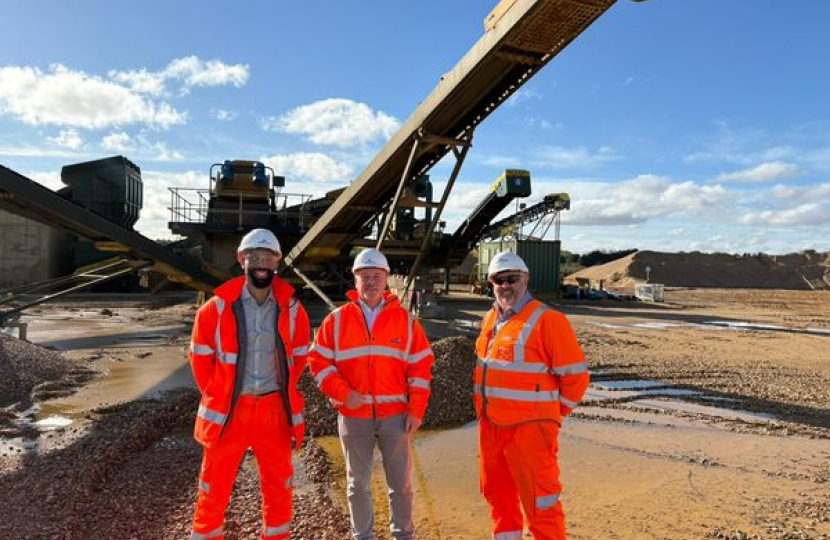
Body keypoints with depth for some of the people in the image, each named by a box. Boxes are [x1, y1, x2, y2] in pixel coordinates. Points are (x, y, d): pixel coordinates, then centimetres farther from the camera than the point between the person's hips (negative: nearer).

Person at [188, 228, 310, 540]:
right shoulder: (218, 307, -8)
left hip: (274, 410, 2)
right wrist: (216, 397, 4)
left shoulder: (292, 309, -4)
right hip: (228, 410, -1)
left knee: (279, 486, 16)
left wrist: (283, 392, 9)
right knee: (214, 488, 12)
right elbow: (200, 356, 3)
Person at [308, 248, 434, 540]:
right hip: (353, 416, 0)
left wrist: (416, 410, -3)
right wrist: (343, 393, -12)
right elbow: (319, 361, 0)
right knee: (358, 483, 14)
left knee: (400, 481, 12)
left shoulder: (405, 320, 1)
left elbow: (421, 366, 1)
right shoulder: (337, 319, 1)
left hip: (395, 414, 0)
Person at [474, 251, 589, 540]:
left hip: (528, 428, -7)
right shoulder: (491, 319, 9)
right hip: (490, 426, 8)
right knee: (496, 492, 21)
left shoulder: (546, 319, -14)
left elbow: (575, 375, -11)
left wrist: (552, 414, -3)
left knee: (539, 502, 2)